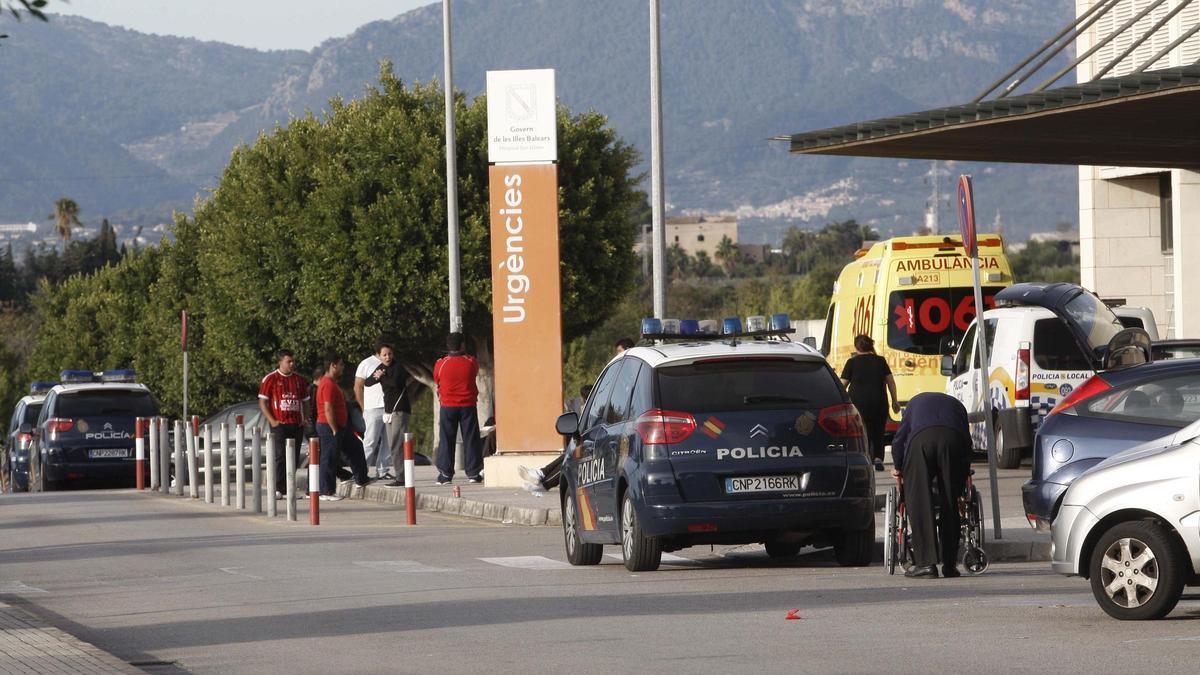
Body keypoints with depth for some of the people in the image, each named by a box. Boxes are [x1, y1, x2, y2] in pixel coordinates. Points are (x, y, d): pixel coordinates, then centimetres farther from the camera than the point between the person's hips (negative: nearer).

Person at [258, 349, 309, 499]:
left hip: (297, 425, 5)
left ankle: (289, 489, 12)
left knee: (294, 458, 6)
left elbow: (305, 401, 21)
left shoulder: (299, 380, 13)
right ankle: (278, 489, -9)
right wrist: (272, 421, -12)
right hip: (280, 425, -5)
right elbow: (262, 402, -3)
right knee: (280, 457, -10)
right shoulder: (270, 379, -2)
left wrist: (304, 419, 6)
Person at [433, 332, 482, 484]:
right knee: (470, 439, 5)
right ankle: (473, 473, 4)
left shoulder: (440, 364, -6)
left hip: (448, 407, 0)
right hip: (468, 406, 0)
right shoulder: (471, 362, -6)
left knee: (447, 440, 5)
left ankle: (445, 474, 3)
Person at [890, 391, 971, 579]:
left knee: (919, 502, 0)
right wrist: (962, 482, 38)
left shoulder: (917, 401, 38)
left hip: (921, 439, -1)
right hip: (952, 440, 1)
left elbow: (899, 438, 28)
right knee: (949, 504, 10)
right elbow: (967, 442, 32)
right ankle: (950, 565, 11)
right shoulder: (956, 405, 39)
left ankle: (926, 562, -9)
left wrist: (898, 468, 41)